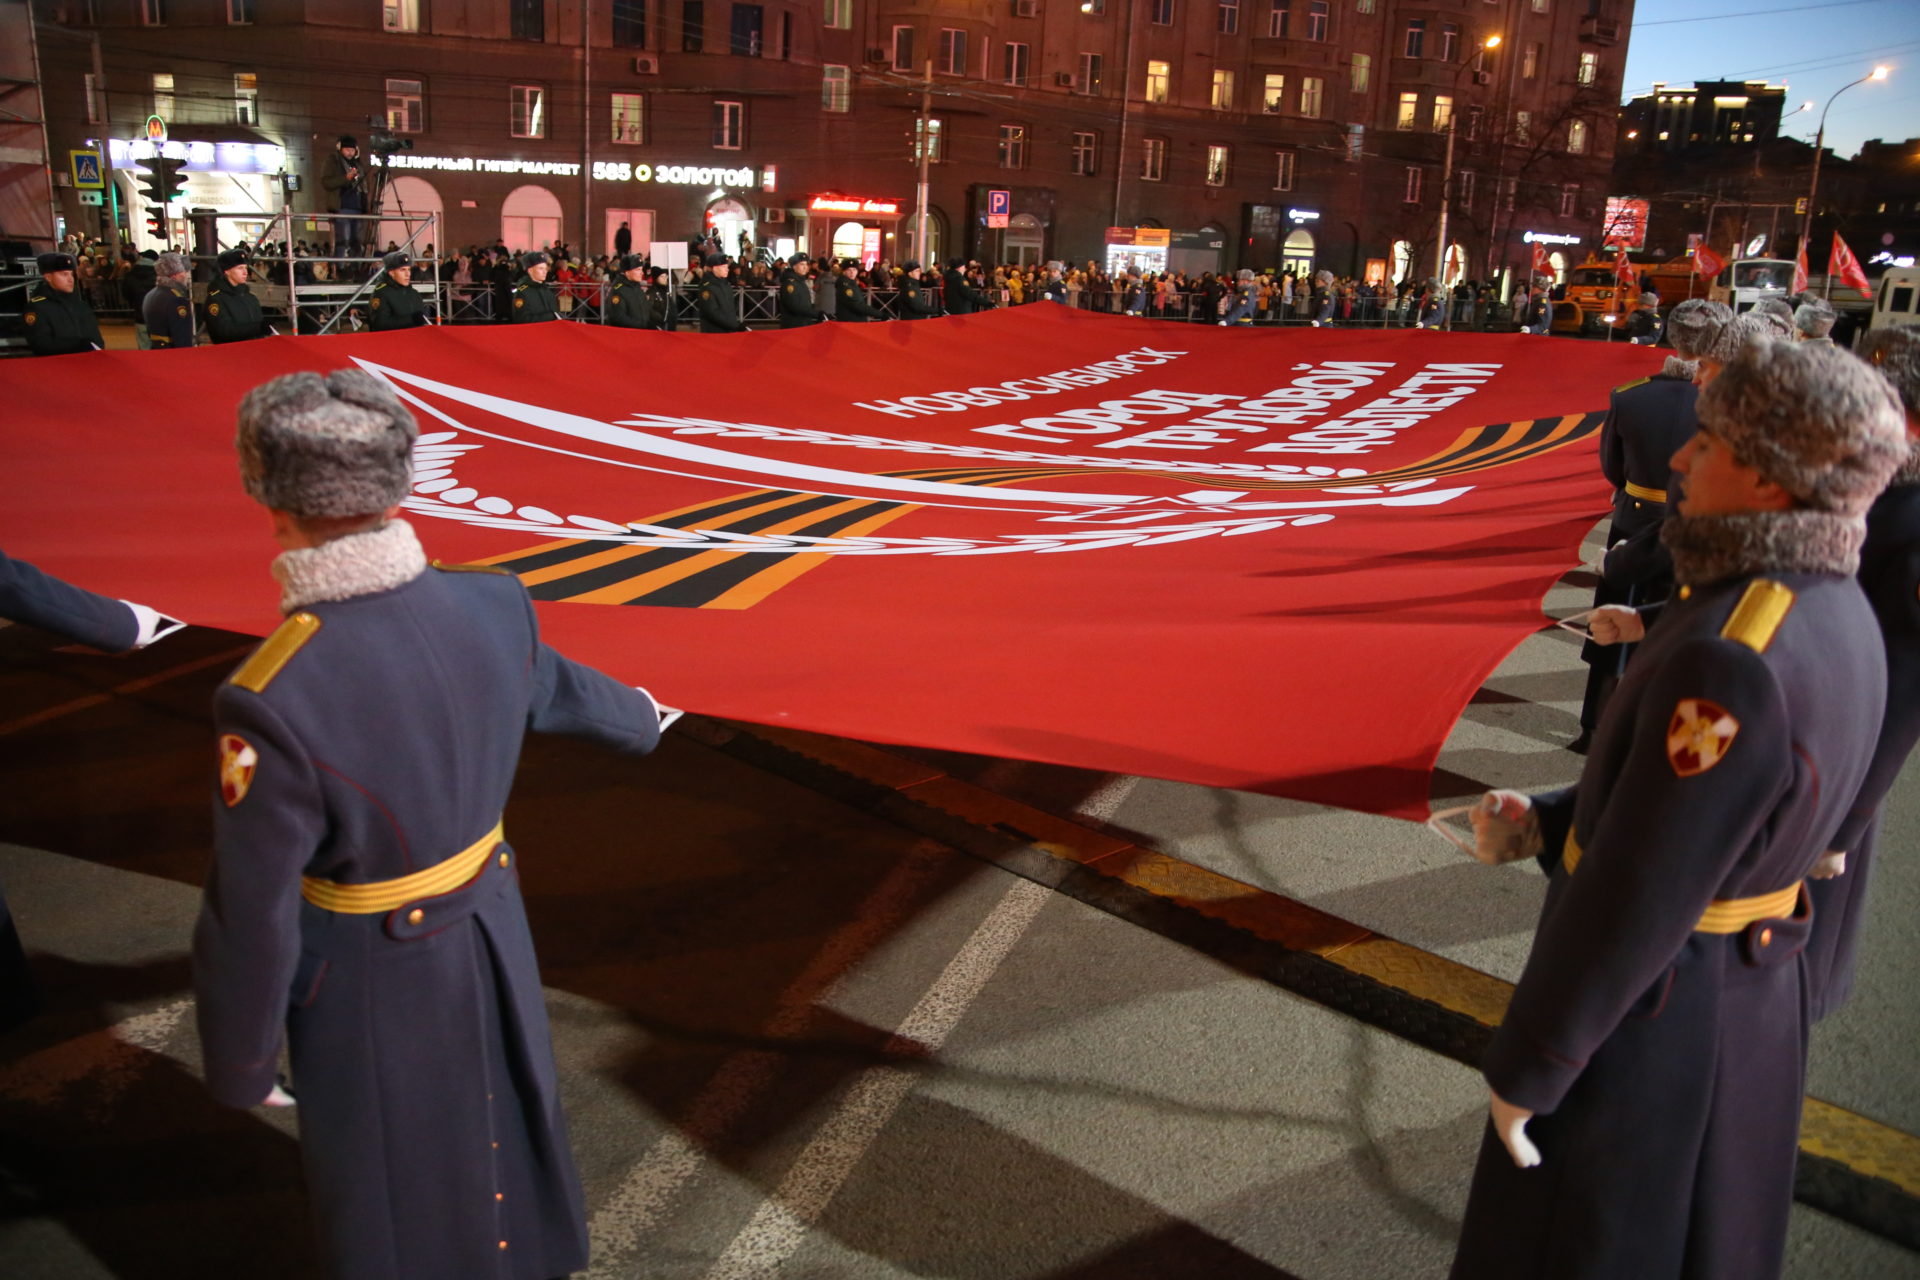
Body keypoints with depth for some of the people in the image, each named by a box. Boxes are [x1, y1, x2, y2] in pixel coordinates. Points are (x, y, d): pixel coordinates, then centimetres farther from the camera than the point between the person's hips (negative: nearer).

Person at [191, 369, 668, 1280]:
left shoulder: (270, 699, -32)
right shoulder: (492, 604, -16)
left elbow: (252, 920, -22)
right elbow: (557, 689, 7)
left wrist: (241, 1067, -4)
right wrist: (638, 719, 30)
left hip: (373, 983, -5)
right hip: (491, 932, 6)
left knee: (396, 1201, 21)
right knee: (506, 1123, 31)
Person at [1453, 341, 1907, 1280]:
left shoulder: (1734, 659, -33)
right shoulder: (1835, 611, -2)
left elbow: (1639, 898, -28)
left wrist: (1524, 1066, -16)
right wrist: (1547, 823, -1)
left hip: (1644, 1013, -8)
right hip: (1749, 990, 9)